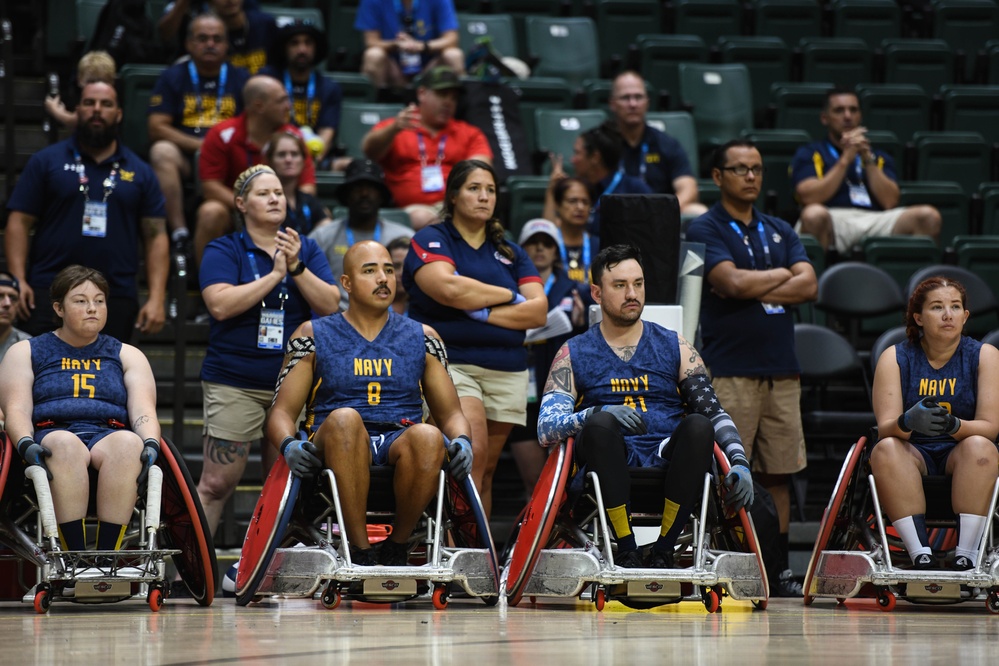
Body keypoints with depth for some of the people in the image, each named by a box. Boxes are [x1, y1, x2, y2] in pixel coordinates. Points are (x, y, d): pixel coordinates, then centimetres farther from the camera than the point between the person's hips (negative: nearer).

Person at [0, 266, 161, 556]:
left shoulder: (128, 356, 24)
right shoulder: (25, 353, 20)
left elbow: (143, 411, 7)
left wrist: (150, 444, -16)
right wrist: (26, 444, -18)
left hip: (110, 437, 1)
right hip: (50, 438, -1)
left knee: (129, 443, -37)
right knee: (65, 443, -39)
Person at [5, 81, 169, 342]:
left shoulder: (140, 173, 10)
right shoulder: (47, 161, 6)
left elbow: (156, 236, 7)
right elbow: (19, 222, 2)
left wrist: (157, 298, -3)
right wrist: (19, 280, -10)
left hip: (117, 301, 2)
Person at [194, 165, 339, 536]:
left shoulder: (306, 249, 12)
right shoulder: (224, 250, 2)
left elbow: (330, 305, 1)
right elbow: (220, 304, -14)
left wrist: (296, 267, -11)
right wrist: (274, 274, -13)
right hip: (234, 383, -4)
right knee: (217, 483, -7)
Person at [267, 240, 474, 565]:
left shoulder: (421, 338, 18)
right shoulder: (314, 336, 14)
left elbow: (450, 413, 18)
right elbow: (282, 412, 9)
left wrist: (462, 441, -6)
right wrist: (289, 444, -15)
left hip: (400, 448, 1)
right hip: (336, 452, -1)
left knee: (428, 437, -35)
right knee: (345, 417, -37)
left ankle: (396, 548, -14)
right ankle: (360, 551, -31)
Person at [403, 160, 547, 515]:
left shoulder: (510, 252, 19)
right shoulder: (431, 240, 5)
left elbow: (538, 311, 7)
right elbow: (449, 288, -15)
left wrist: (483, 313, -6)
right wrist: (509, 296, -2)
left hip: (507, 371, 5)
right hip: (450, 363, -5)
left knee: (486, 469, 3)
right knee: (473, 449, -26)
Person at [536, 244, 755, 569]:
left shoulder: (674, 347, 18)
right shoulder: (574, 354, 14)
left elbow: (714, 412, 9)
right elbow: (546, 428, 1)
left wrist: (739, 462, -10)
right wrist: (594, 415, -21)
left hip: (667, 465, 1)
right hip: (611, 470, -1)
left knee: (698, 425, -30)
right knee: (600, 423, -33)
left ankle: (662, 551, -24)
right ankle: (626, 551, -28)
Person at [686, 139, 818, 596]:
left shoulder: (780, 232, 17)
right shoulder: (705, 230, 0)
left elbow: (809, 286, 3)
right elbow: (732, 282, -15)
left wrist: (755, 291, -8)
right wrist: (781, 276, 0)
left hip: (781, 369, 5)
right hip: (730, 370, -5)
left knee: (777, 473, 6)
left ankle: (779, 570, 11)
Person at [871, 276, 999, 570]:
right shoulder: (894, 358, -1)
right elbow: (885, 428, -11)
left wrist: (954, 425, -32)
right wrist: (908, 421, -36)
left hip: (962, 459, 0)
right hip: (913, 456, 0)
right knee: (885, 449, -32)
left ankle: (966, 557, -36)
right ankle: (921, 555, -39)